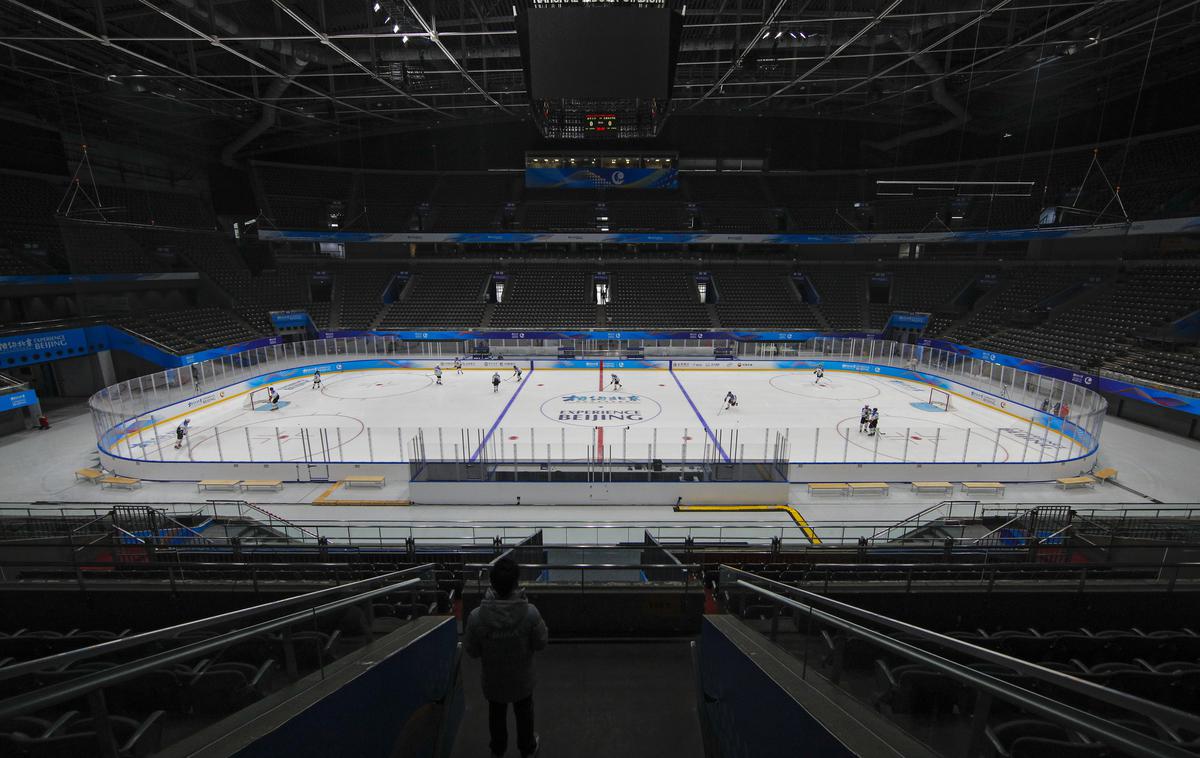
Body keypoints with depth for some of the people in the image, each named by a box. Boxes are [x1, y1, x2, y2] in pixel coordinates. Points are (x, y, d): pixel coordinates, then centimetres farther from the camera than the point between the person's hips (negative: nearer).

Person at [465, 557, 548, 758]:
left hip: (493, 679, 0)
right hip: (522, 679, 0)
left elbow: (471, 651, -15)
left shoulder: (476, 617, -31)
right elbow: (541, 643, -17)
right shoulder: (530, 613, -33)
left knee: (496, 715, 29)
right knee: (524, 713, 28)